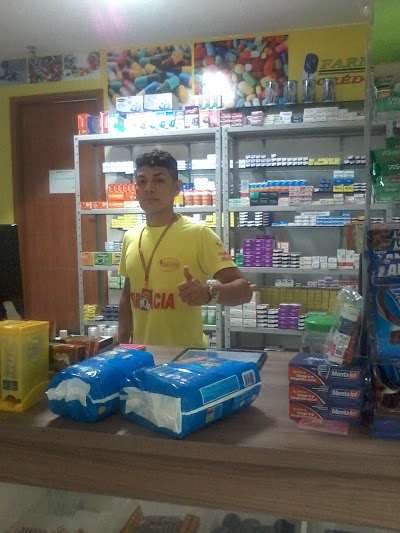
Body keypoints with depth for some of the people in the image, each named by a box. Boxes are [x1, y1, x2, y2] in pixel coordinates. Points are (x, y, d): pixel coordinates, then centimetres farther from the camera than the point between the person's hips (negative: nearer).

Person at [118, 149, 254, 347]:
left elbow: (243, 289, -20)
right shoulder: (130, 237, 3)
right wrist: (121, 345, 11)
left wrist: (209, 292, -39)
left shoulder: (198, 234, -15)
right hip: (141, 351, 5)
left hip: (185, 353, -5)